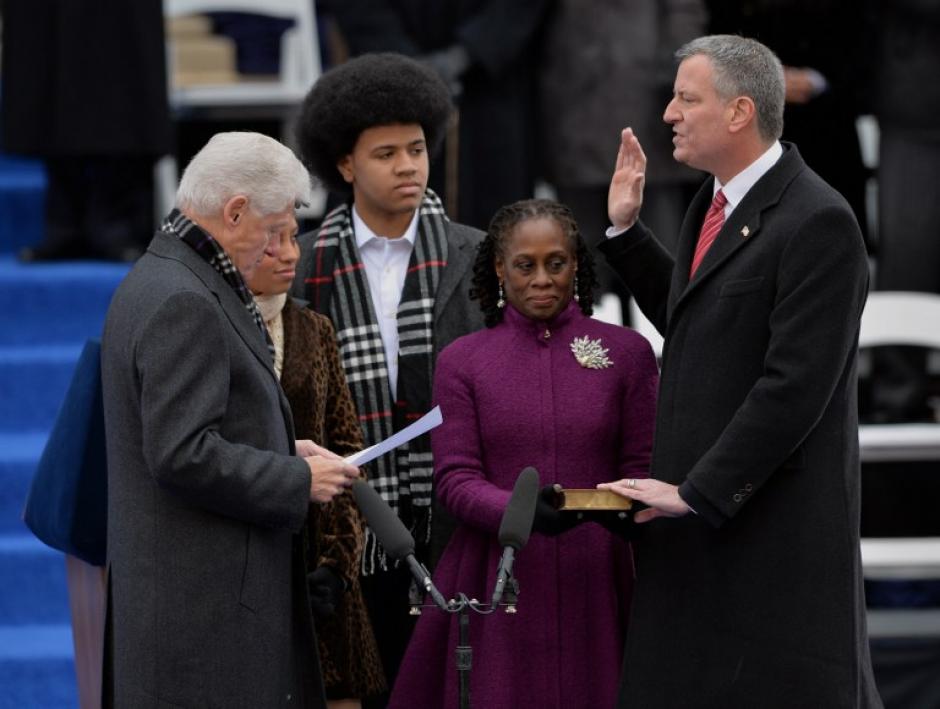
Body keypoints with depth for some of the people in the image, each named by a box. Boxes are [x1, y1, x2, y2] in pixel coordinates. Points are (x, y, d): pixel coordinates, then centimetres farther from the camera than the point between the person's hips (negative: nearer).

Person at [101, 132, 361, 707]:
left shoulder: (161, 280, 16)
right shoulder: (184, 302, -18)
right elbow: (183, 456, -23)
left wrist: (283, 451, 13)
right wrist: (299, 481, -13)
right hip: (202, 594, -11)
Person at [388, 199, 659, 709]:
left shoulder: (626, 352, 5)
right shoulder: (462, 361, 6)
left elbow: (644, 471, 3)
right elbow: (454, 479, -2)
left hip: (593, 584, 0)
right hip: (495, 581, 0)